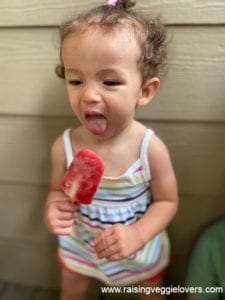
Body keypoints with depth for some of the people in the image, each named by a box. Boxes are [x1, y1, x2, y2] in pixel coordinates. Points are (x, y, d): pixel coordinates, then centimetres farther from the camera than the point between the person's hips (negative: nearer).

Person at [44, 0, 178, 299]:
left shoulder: (151, 148, -30)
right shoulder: (64, 146, -24)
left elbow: (167, 201, -15)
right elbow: (58, 189, -5)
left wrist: (137, 234, -30)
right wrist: (54, 208, -27)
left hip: (141, 250, -1)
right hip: (80, 245, 2)